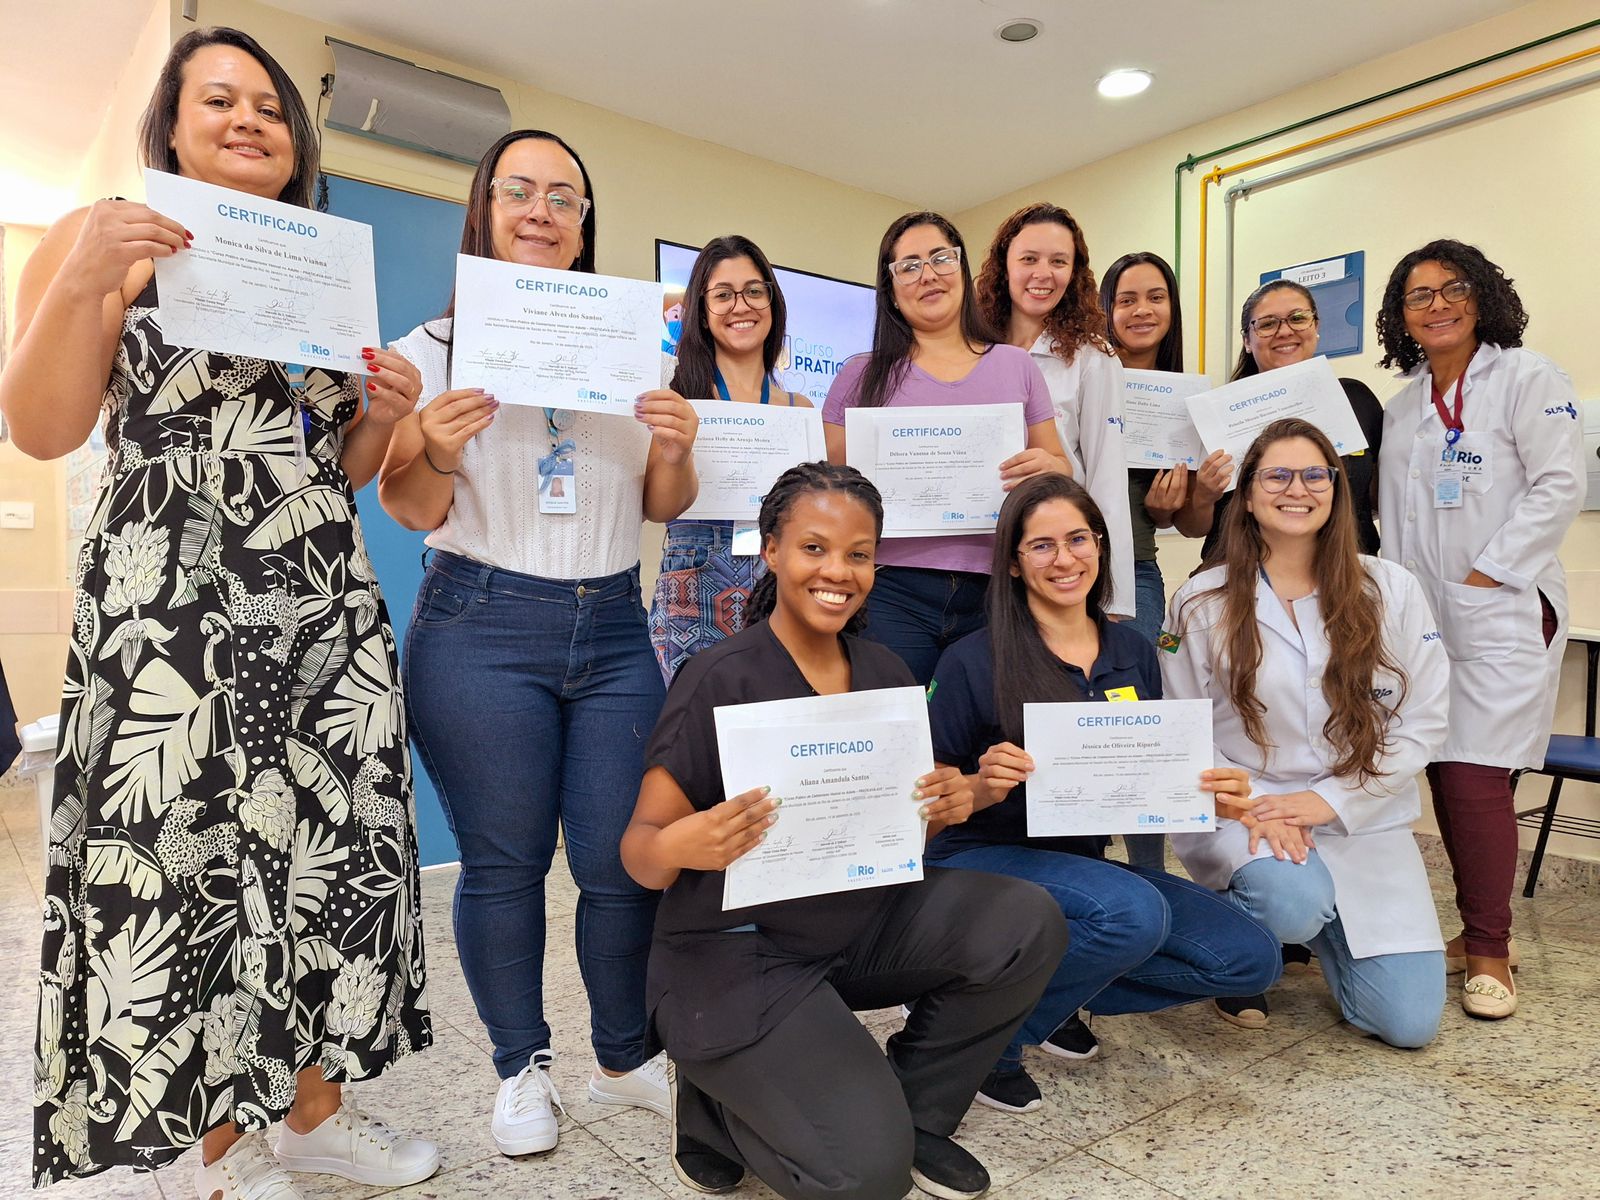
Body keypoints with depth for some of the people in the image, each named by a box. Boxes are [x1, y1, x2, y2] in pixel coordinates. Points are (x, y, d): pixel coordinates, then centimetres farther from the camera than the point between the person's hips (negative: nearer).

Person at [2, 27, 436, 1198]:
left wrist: (382, 415, 0)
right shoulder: (109, 239, 5)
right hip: (173, 613, -4)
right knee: (186, 861, 1)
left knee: (326, 844, 6)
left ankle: (313, 1103, 24)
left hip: (327, 607, 5)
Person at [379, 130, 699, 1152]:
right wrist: (437, 454, -17)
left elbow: (662, 508, 13)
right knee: (503, 863, 5)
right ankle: (523, 1068, 28)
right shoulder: (436, 346, 5)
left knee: (623, 858, 3)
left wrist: (677, 450, -8)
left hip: (614, 628, 3)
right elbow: (411, 511, 4)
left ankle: (624, 1057, 27)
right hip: (482, 628, -2)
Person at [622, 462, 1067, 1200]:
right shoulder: (719, 680, -18)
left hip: (866, 923, 6)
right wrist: (678, 847, -39)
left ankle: (914, 1111, 8)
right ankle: (714, 1105, 12)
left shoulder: (885, 673, 0)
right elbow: (640, 850, -15)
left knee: (1027, 924, -15)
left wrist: (946, 808, -15)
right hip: (737, 953, -6)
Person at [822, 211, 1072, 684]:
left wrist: (1048, 468, -7)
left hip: (995, 589, 2)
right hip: (893, 591, -1)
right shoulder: (862, 376, 8)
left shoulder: (1016, 365, 12)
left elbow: (1061, 467, 15)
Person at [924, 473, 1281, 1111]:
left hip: (1082, 864, 6)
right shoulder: (972, 662, -13)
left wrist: (1212, 792, -10)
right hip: (980, 859, -6)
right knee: (1133, 913, -32)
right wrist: (984, 786, -28)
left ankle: (1051, 989, 8)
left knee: (1251, 957, -5)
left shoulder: (1132, 651, 3)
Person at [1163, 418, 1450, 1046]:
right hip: (1240, 812, -2)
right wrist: (1252, 808, -17)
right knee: (1295, 902, -33)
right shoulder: (1202, 602, -4)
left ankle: (1317, 927, 27)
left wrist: (1328, 801, -12)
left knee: (1410, 1022, -4)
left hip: (1363, 821, 2)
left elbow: (1423, 724, -1)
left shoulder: (1393, 592, 0)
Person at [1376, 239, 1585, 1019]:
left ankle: (1490, 952, 8)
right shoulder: (1404, 404, 15)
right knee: (1444, 775, 8)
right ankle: (1479, 931, 23)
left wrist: (1481, 577, -15)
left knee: (1476, 775, -8)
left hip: (1501, 612, -6)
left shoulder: (1527, 379, -3)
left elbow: (1558, 487, -11)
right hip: (1423, 616, 6)